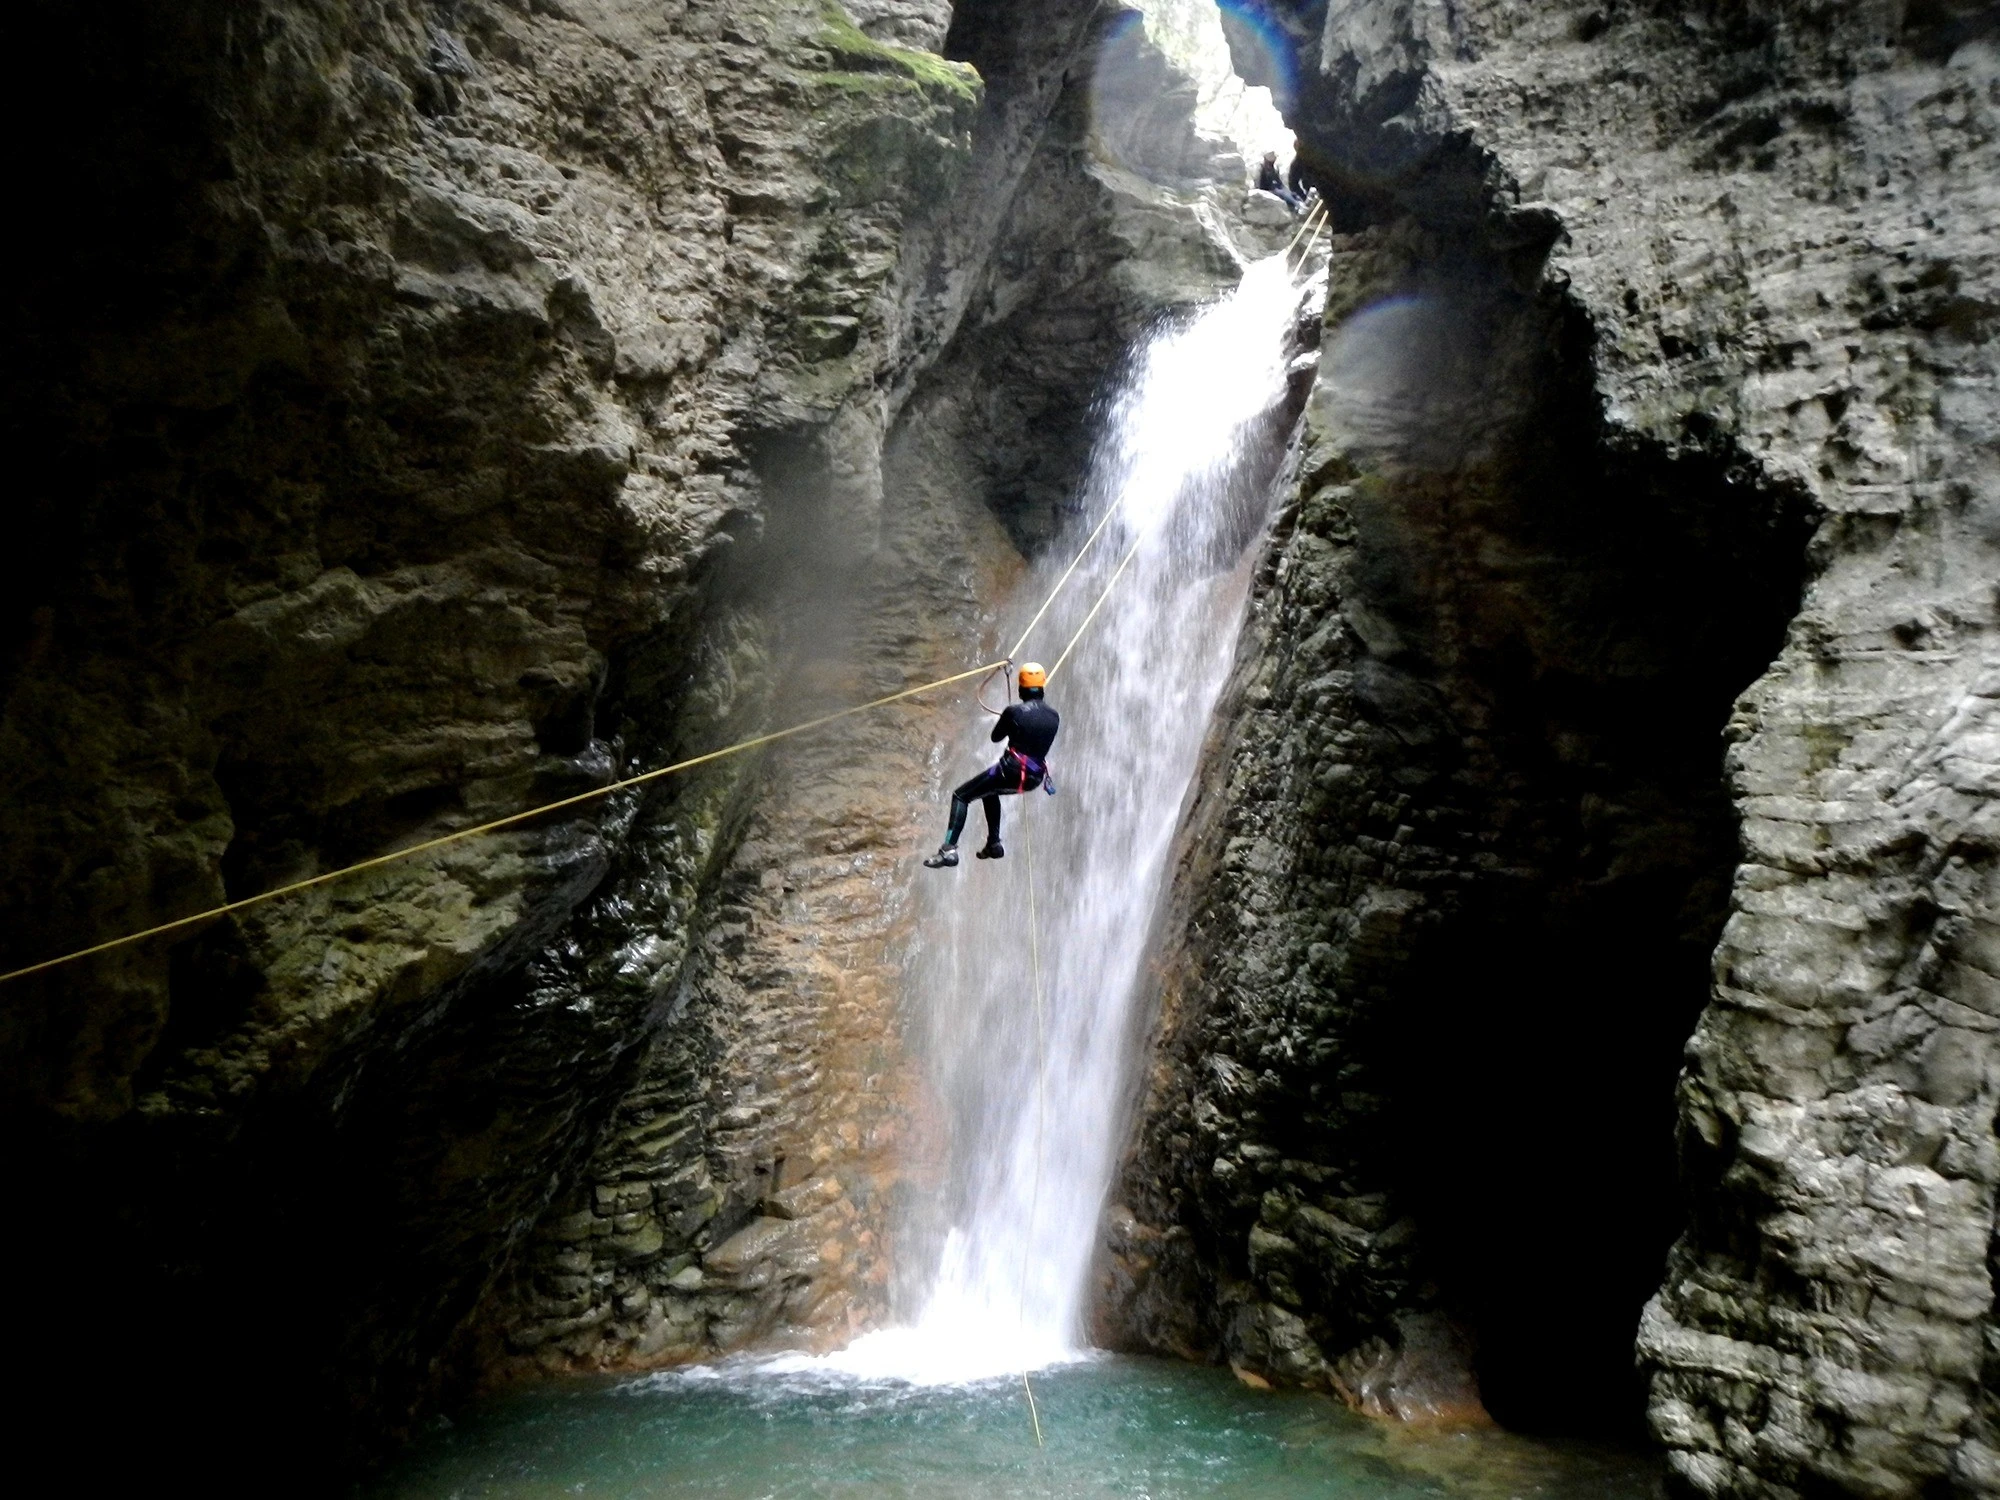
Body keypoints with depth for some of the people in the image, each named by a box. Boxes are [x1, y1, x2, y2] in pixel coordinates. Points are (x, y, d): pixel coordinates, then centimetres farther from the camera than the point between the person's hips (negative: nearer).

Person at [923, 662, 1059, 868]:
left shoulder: (1014, 711, -10)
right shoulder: (1054, 716, 4)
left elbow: (996, 737, 6)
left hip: (1011, 771, -6)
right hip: (1035, 778, 6)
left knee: (960, 796, 3)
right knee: (989, 792, 34)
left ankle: (949, 850, -13)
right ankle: (994, 844, 33)